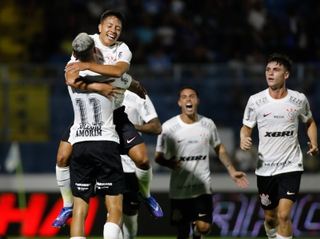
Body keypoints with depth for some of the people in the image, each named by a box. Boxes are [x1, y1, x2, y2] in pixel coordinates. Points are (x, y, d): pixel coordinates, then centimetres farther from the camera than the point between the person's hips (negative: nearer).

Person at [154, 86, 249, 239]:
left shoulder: (208, 124, 3)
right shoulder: (168, 127, -6)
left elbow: (219, 148, 18)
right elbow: (158, 157, -3)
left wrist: (232, 171, 10)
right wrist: (169, 163, -25)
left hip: (203, 188, 2)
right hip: (179, 190, -2)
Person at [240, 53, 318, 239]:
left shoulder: (299, 100, -3)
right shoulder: (255, 101, -5)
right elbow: (246, 128, 6)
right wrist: (244, 139, -17)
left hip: (291, 167, -1)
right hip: (265, 168, 2)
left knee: (284, 215, -17)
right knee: (270, 217, 11)